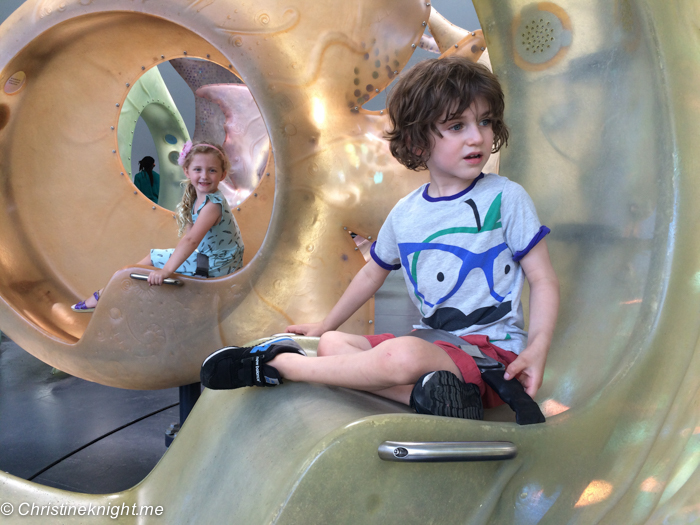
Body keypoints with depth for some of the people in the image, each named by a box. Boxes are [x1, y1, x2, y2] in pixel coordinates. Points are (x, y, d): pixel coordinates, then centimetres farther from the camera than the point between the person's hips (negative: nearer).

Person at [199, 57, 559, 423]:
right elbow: (372, 273, 21)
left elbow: (543, 279, -4)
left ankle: (274, 363, -16)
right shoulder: (405, 214, 6)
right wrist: (325, 325, 27)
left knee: (403, 355, -33)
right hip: (431, 342, 6)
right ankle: (424, 393, -26)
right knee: (333, 343, -7)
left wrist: (537, 349, -19)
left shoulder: (505, 198, -6)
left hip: (491, 348, -5)